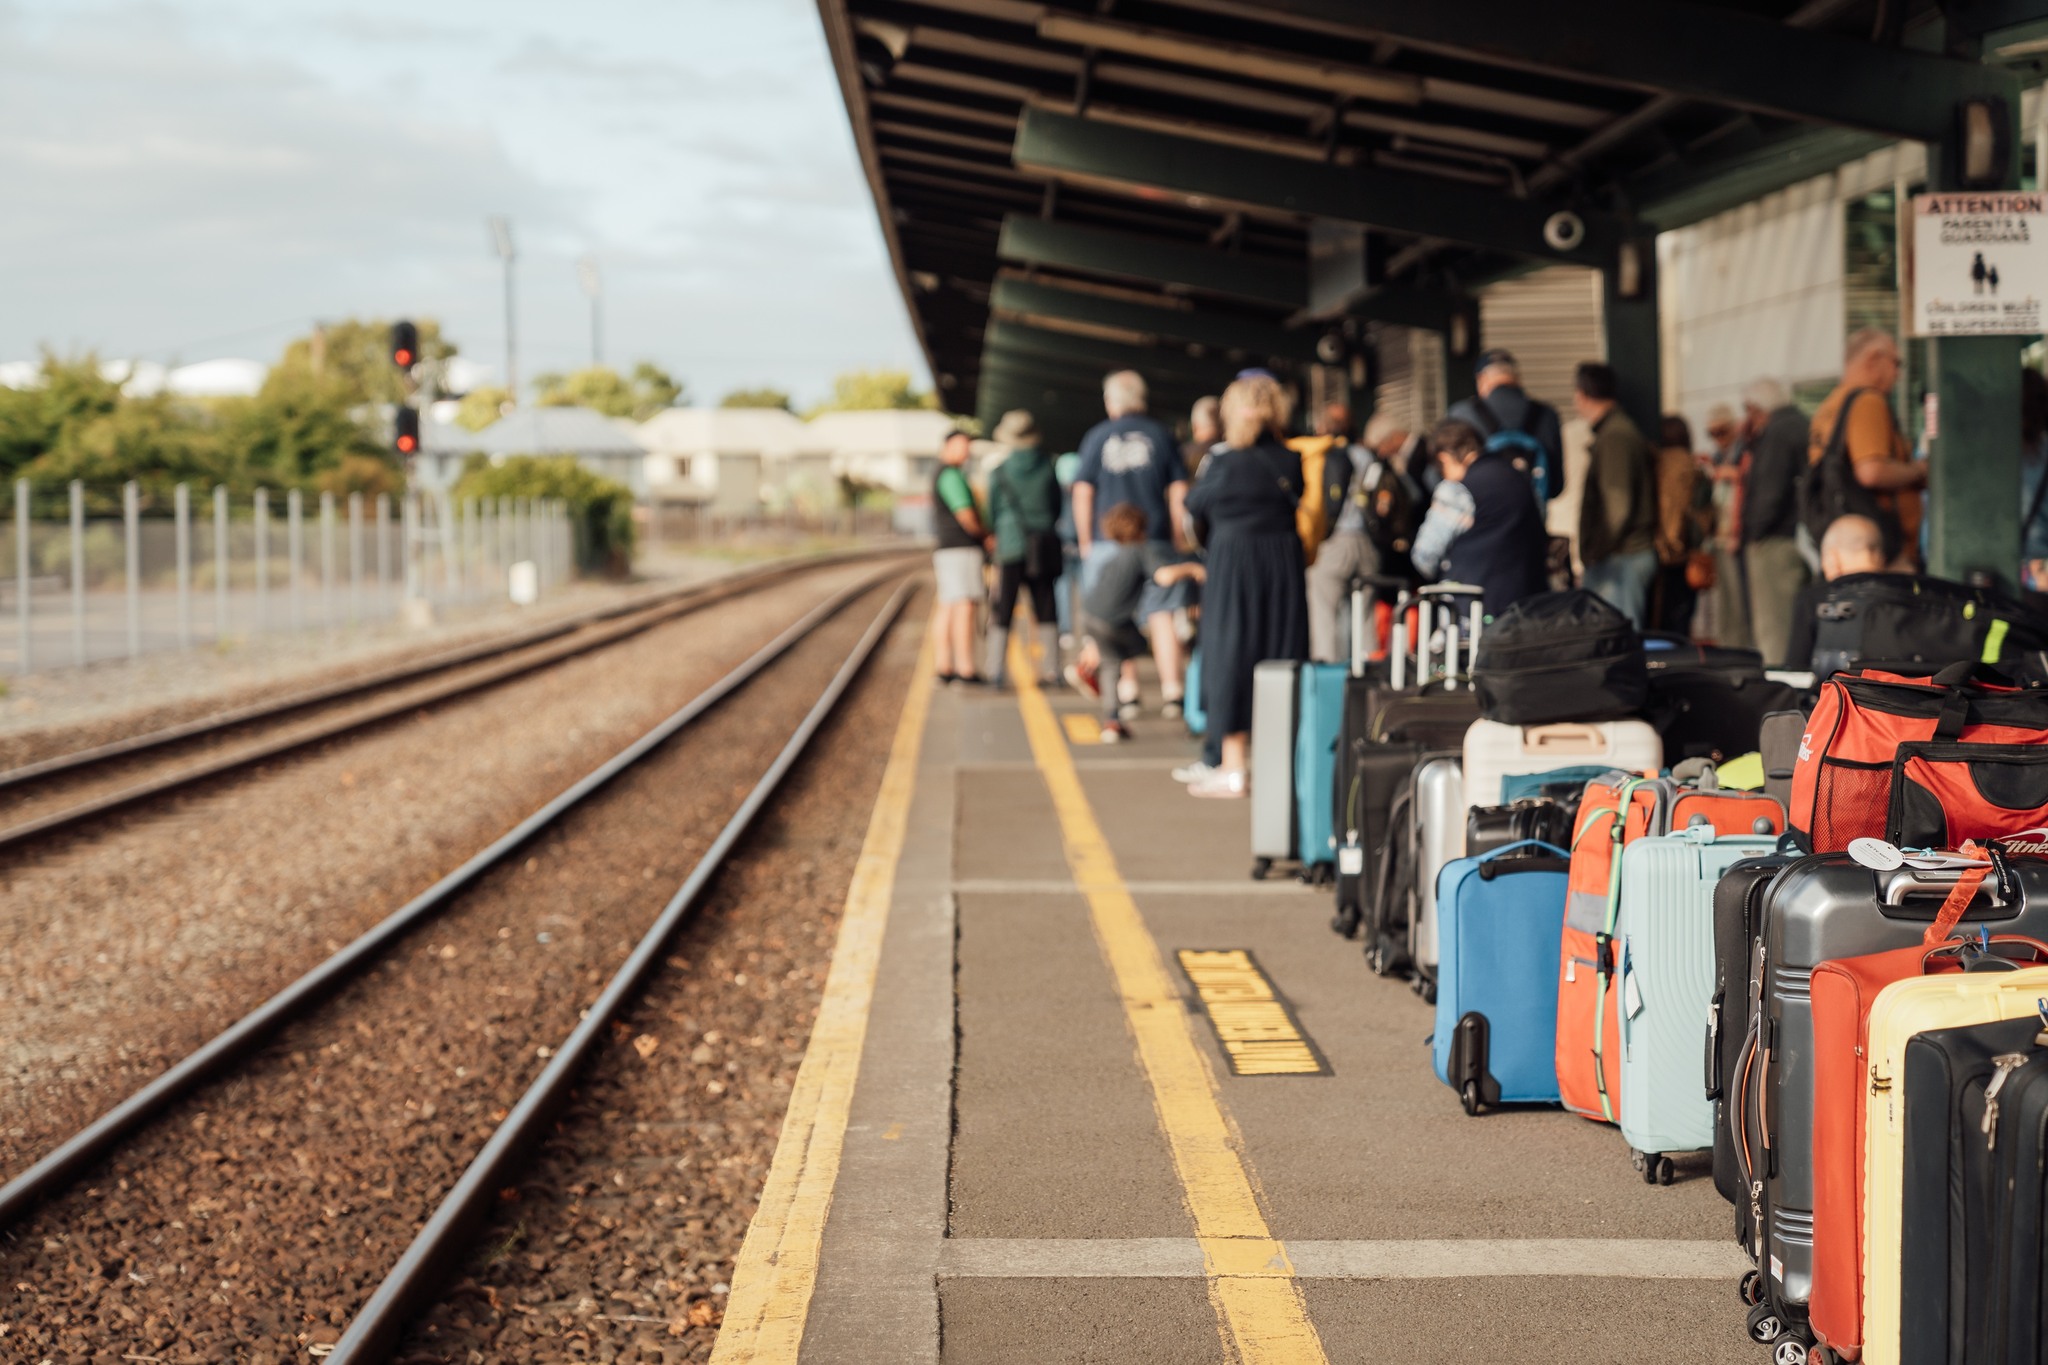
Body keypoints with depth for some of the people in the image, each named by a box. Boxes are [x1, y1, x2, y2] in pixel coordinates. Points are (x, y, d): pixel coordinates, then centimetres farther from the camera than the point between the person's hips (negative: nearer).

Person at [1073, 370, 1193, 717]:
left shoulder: (1097, 436, 1)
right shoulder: (1160, 436, 3)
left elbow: (1082, 493, 0)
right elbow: (1178, 493, 3)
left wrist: (1085, 540, 8)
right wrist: (1177, 538, 11)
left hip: (1109, 539, 0)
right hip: (1156, 540, 1)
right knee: (1160, 614, 2)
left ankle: (1127, 691, 10)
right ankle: (1171, 691, -5)